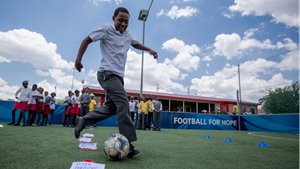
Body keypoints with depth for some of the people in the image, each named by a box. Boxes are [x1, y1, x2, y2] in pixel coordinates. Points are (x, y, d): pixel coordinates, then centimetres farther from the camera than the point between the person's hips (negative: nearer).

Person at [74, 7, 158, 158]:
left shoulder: (128, 35, 18)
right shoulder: (106, 29, -2)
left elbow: (136, 44, 37)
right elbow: (87, 40, 1)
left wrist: (149, 50, 26)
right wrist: (78, 58, -8)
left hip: (118, 76, 9)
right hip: (107, 73, -8)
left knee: (111, 108, 7)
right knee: (123, 103, -23)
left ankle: (83, 120, 24)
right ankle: (127, 146, -23)